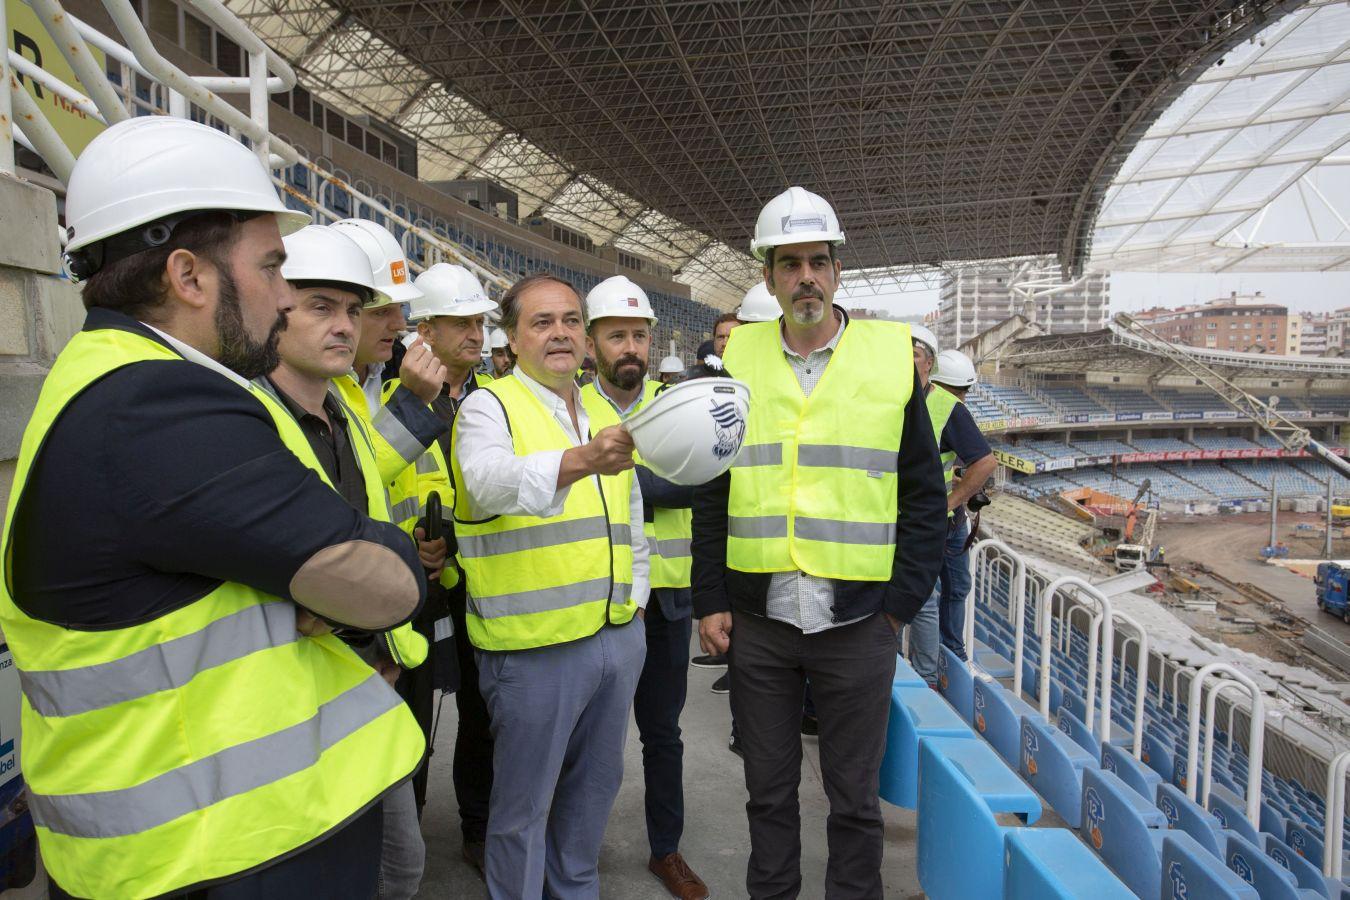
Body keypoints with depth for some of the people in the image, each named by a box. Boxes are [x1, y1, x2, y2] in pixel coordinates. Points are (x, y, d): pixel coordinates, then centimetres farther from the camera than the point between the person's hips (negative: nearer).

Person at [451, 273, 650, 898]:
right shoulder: (489, 407, -7)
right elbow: (489, 481, -30)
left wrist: (634, 600, 15)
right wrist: (580, 461, -47)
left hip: (618, 637, 7)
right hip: (535, 644, -6)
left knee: (594, 787, 21)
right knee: (524, 804, 8)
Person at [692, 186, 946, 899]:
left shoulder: (892, 356, -1)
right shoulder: (737, 359, 3)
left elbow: (923, 493, 1)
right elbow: (710, 492, 6)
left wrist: (900, 603, -4)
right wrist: (711, 600, 1)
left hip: (857, 623, -1)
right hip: (756, 619, 2)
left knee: (855, 798, 13)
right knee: (768, 790, 17)